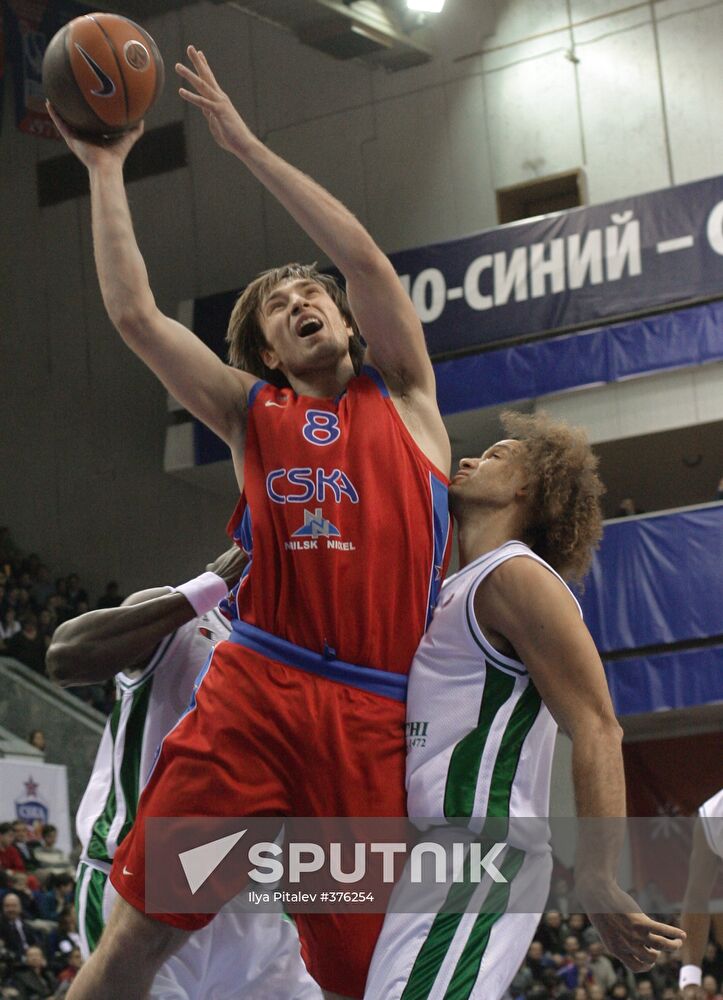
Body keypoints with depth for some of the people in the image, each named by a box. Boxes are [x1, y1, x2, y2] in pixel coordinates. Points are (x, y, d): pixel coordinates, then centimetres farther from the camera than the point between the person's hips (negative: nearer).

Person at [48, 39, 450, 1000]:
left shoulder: (403, 396, 15)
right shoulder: (252, 412, 18)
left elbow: (365, 260, 1)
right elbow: (134, 314, 10)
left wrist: (246, 143, 2)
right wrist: (105, 170, 13)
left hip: (373, 718, 0)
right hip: (254, 693, 1)